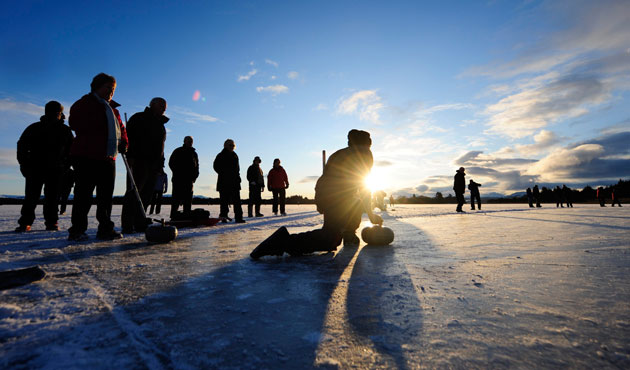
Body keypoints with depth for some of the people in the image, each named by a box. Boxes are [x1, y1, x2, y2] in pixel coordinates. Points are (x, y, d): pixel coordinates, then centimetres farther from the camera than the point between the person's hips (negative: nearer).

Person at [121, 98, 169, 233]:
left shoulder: (161, 124, 25)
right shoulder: (138, 118, 3)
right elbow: (129, 137, -8)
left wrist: (160, 164, 17)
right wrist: (130, 156, -18)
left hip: (154, 165, 7)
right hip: (138, 162, -7)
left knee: (146, 194, 5)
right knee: (134, 192, -9)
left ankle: (140, 224, 9)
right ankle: (127, 225, -7)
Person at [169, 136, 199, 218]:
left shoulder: (194, 153, 18)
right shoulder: (178, 151, 8)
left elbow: (197, 166, 19)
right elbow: (171, 163, 4)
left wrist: (195, 176, 5)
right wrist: (177, 173, -8)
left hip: (189, 180, 4)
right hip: (178, 179, -4)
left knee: (188, 199, 2)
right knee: (176, 197, -6)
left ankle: (187, 216, 4)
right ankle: (174, 216, -6)